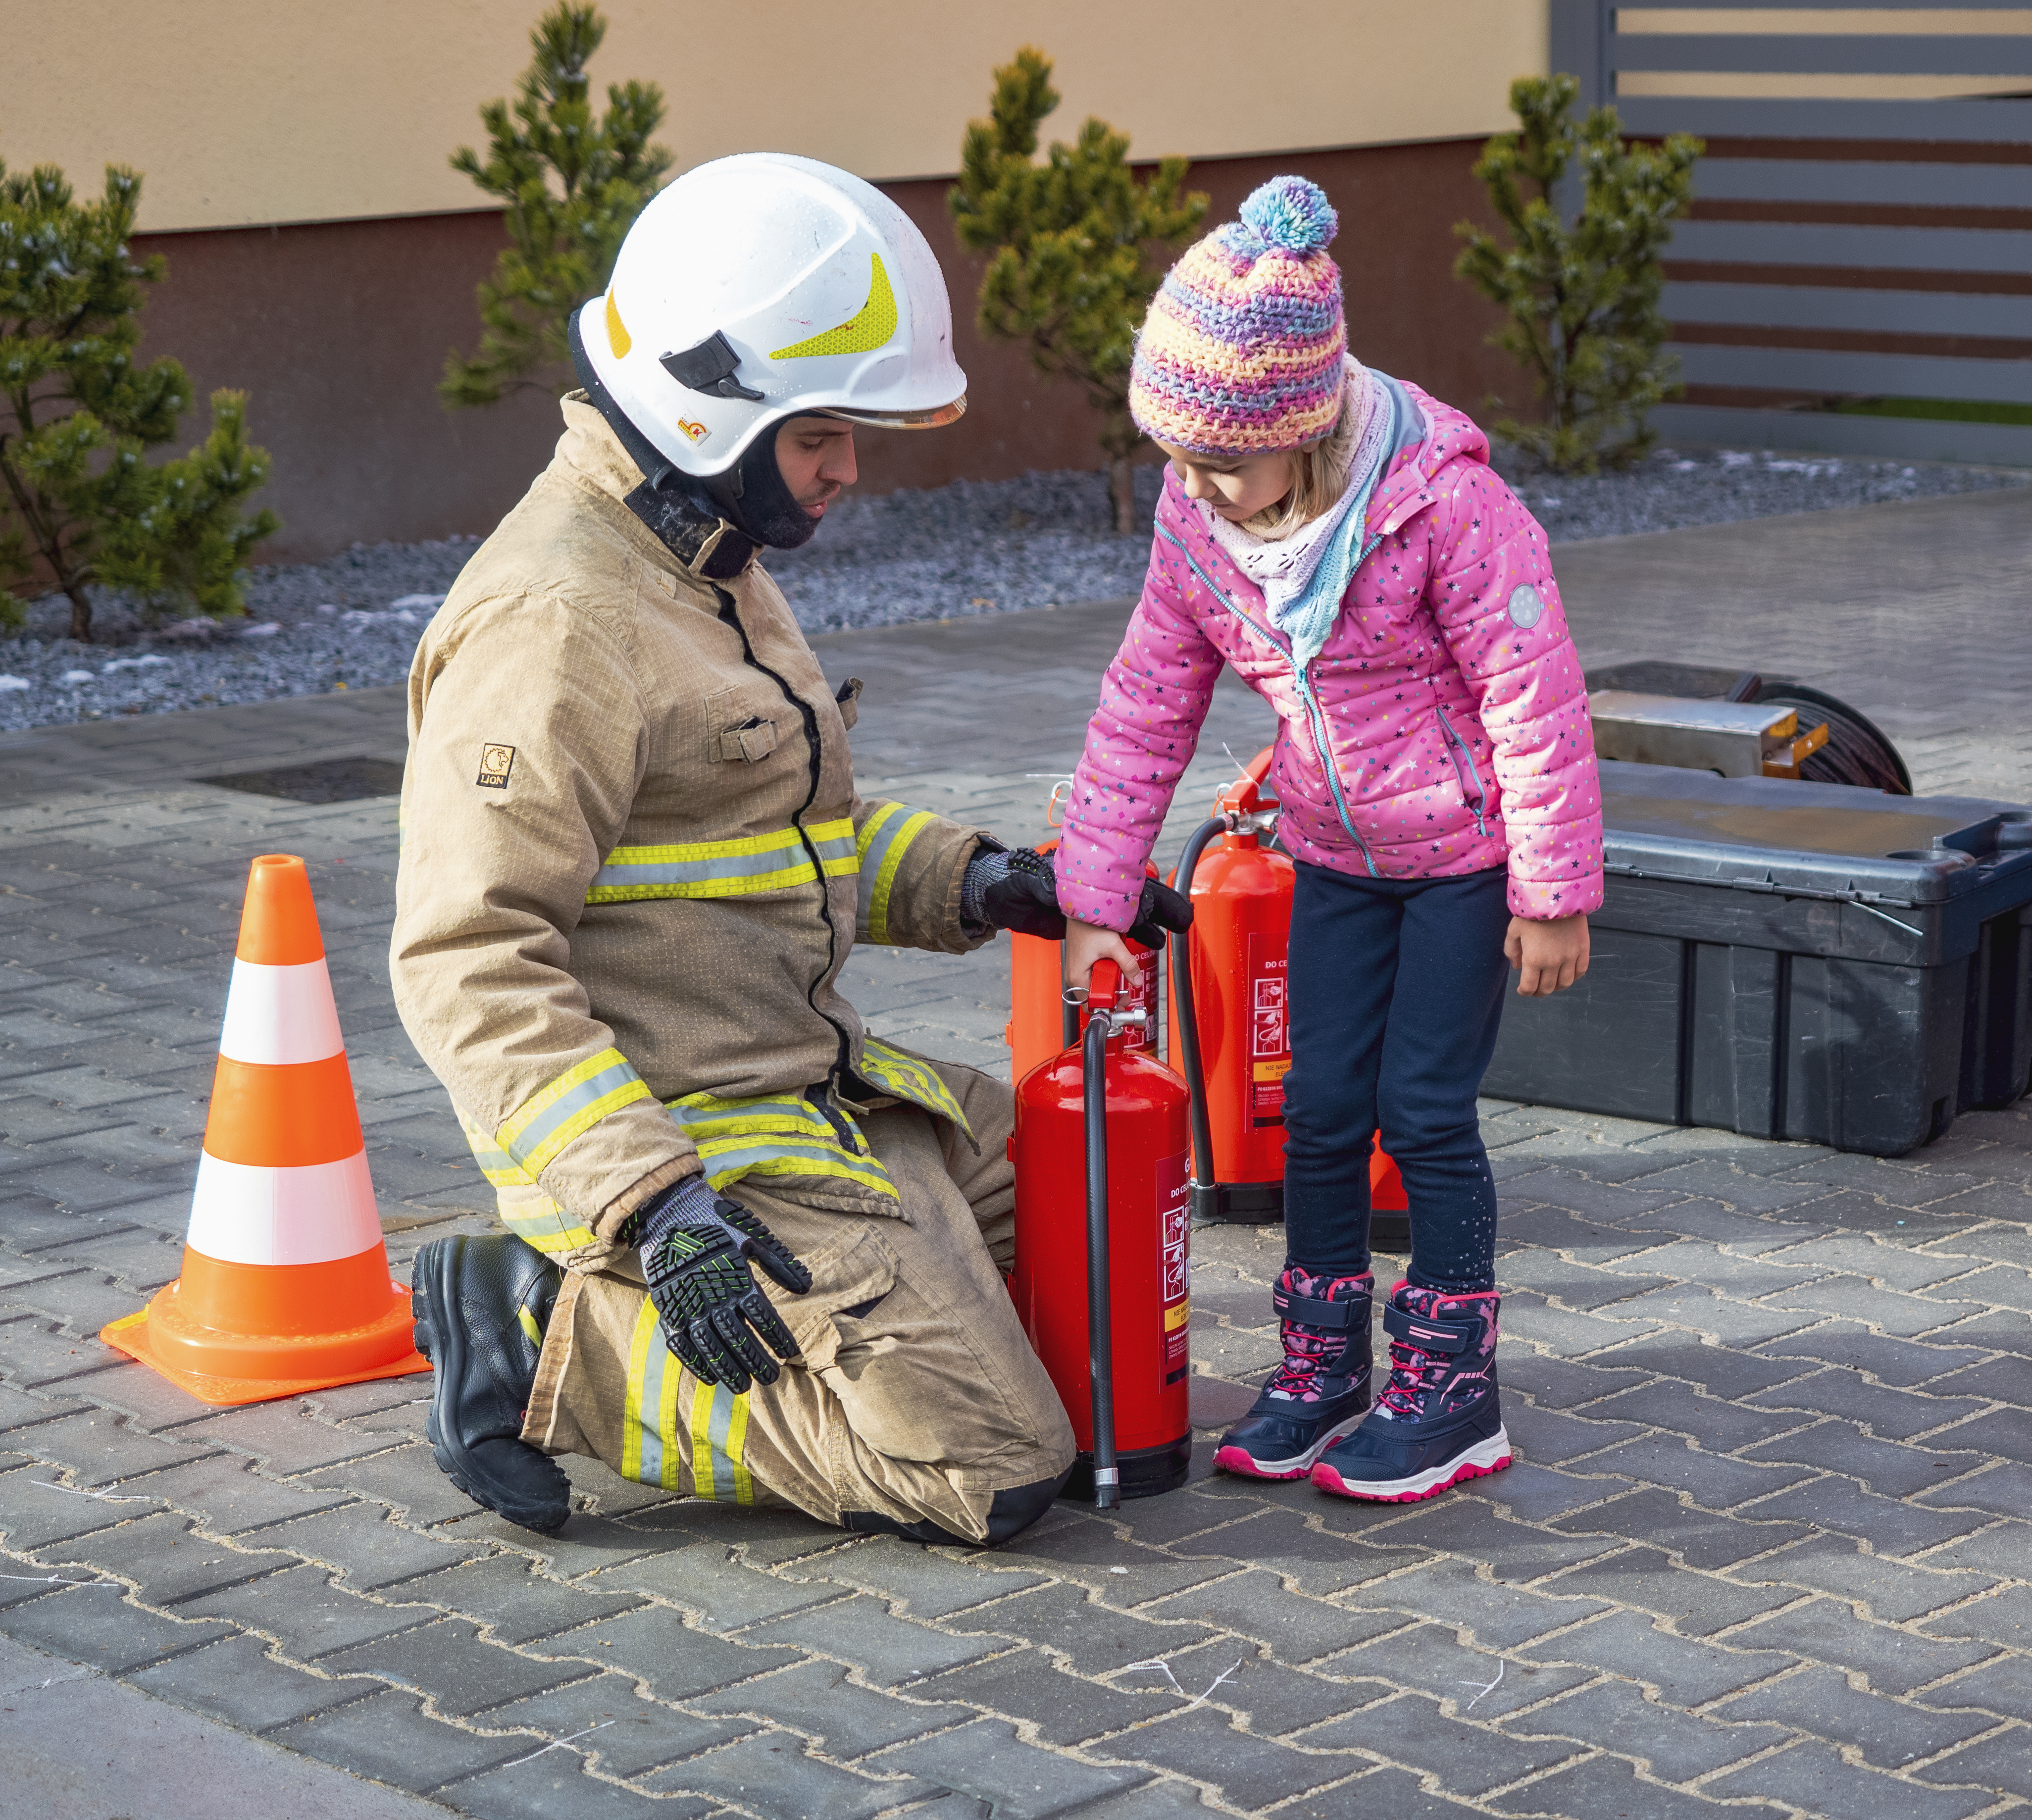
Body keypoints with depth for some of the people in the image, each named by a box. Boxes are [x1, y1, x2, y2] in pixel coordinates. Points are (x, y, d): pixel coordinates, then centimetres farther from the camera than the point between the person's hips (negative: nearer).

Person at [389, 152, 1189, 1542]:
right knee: (990, 1468, -13)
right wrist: (651, 1203, -32)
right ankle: (551, 1348, -5)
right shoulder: (558, 620, -20)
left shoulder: (708, 567, 13)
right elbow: (470, 964, -25)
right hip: (691, 1139, -10)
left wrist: (969, 880, 7)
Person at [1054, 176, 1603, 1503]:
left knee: (1423, 1107, -5)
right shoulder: (1195, 519, -9)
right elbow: (1146, 710, 0)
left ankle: (1455, 1391, 8)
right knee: (1320, 1106, 5)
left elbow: (1535, 698, -21)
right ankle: (1323, 1366, 20)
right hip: (1336, 852, 5)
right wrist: (1094, 897, -2)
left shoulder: (1444, 499, -26)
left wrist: (1554, 893, -18)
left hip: (1470, 848, -5)